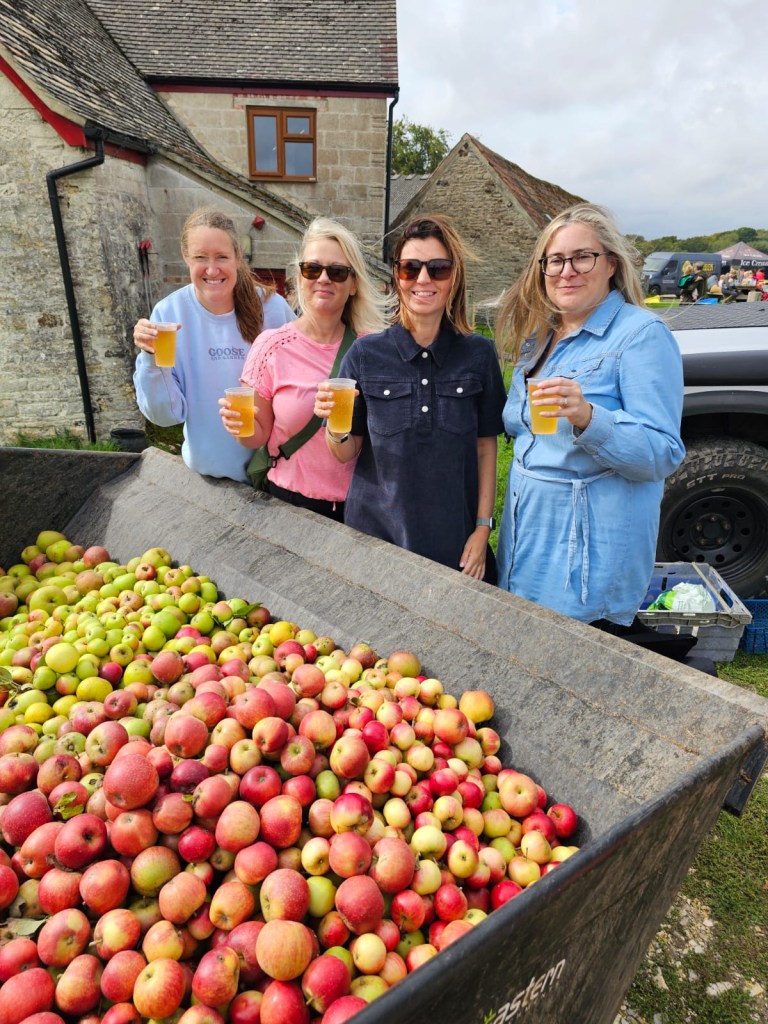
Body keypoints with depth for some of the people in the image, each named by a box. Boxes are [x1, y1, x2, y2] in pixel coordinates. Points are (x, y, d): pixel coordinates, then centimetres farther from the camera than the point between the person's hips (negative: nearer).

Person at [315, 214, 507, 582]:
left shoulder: (479, 354, -2)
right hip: (377, 534, 0)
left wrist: (483, 527, -2)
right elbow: (347, 453, 0)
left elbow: (485, 446, 2)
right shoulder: (365, 354, -4)